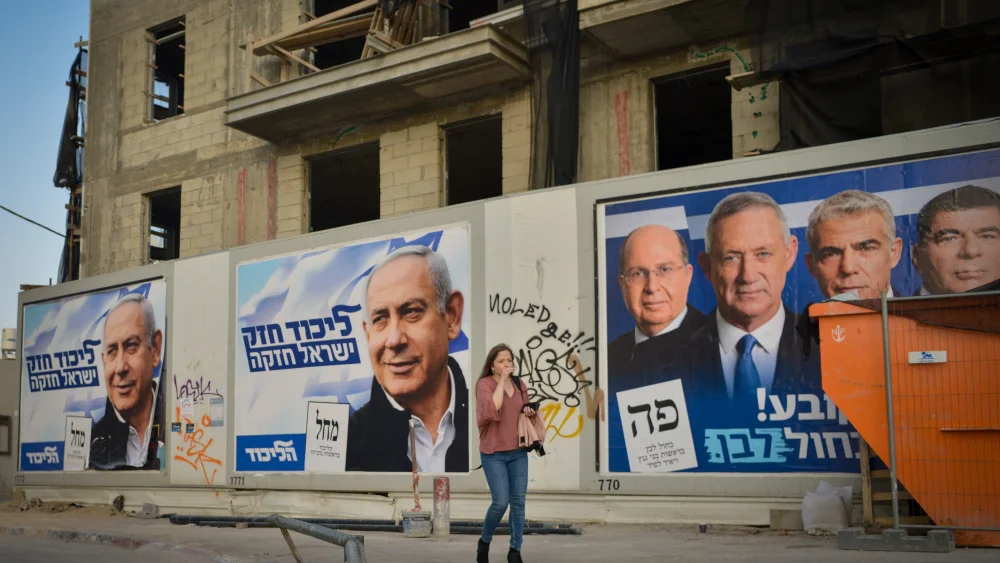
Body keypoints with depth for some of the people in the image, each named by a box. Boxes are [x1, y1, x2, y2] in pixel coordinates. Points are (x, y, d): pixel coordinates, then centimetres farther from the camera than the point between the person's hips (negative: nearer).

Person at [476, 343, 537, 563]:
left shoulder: (520, 384, 6)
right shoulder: (484, 384, -10)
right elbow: (492, 411, -27)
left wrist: (529, 411, -2)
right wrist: (502, 380, -23)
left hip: (518, 452, 5)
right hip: (494, 454, -5)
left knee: (518, 502, 4)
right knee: (501, 502, -10)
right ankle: (484, 541, 16)